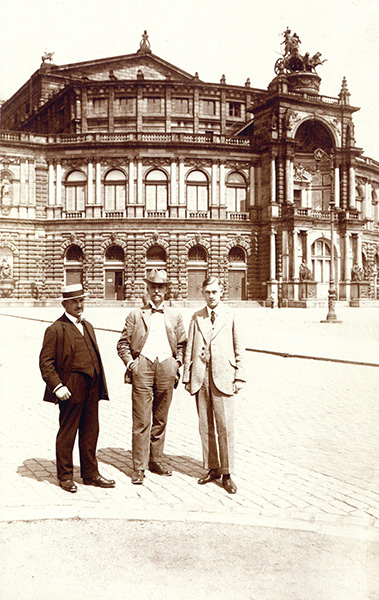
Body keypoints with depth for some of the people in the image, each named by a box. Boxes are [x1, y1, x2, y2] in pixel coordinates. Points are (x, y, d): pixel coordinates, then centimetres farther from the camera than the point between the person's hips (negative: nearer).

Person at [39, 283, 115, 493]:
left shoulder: (88, 326, 17)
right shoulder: (56, 329, -5)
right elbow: (45, 362, -8)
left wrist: (100, 386, 14)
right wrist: (57, 386, -17)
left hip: (91, 388, 7)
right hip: (71, 389, -7)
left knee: (90, 432, 13)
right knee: (67, 433, 5)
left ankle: (90, 474, 25)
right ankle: (65, 476, 18)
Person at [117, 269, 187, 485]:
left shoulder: (175, 316, 15)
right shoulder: (136, 315, 11)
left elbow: (182, 344, 19)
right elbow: (123, 343, 11)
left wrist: (177, 363, 5)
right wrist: (130, 363, -2)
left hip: (166, 367, 2)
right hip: (142, 367, -2)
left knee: (161, 419, 9)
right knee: (141, 420, -4)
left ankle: (156, 460, 22)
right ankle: (139, 467, 3)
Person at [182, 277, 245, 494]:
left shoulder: (230, 317, 5)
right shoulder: (197, 318, 11)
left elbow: (239, 348, 6)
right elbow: (189, 348, 12)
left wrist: (239, 377, 0)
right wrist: (187, 377, 8)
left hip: (223, 377, -3)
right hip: (200, 378, 3)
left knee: (225, 426, -5)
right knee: (205, 427, 7)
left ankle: (227, 473, 5)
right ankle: (213, 469, 19)